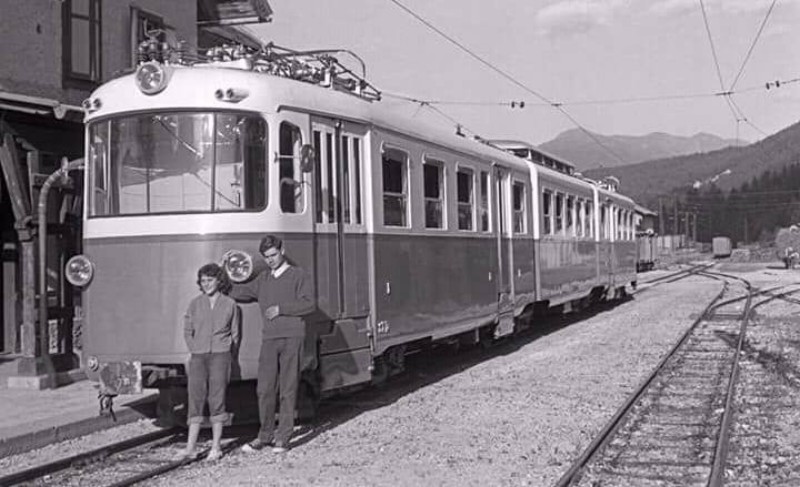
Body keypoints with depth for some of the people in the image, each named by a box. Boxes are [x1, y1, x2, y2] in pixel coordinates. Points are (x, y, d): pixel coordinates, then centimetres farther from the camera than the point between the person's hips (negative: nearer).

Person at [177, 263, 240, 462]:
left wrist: (225, 354, 2)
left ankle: (216, 447, 4)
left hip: (220, 356, -2)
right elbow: (187, 331, 13)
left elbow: (235, 334, 11)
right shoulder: (195, 304, 8)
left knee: (217, 398, -2)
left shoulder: (230, 305, 5)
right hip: (198, 356, 2)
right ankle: (191, 447, -1)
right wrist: (195, 350, 2)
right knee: (195, 398, -3)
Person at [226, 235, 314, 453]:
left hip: (292, 338, -4)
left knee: (288, 390, 0)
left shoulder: (297, 275, 3)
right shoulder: (263, 279, 17)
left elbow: (309, 303, -6)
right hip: (269, 339, 4)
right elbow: (237, 292, 18)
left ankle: (283, 437, 5)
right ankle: (266, 435, 14)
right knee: (265, 389, 3)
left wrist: (281, 309, -11)